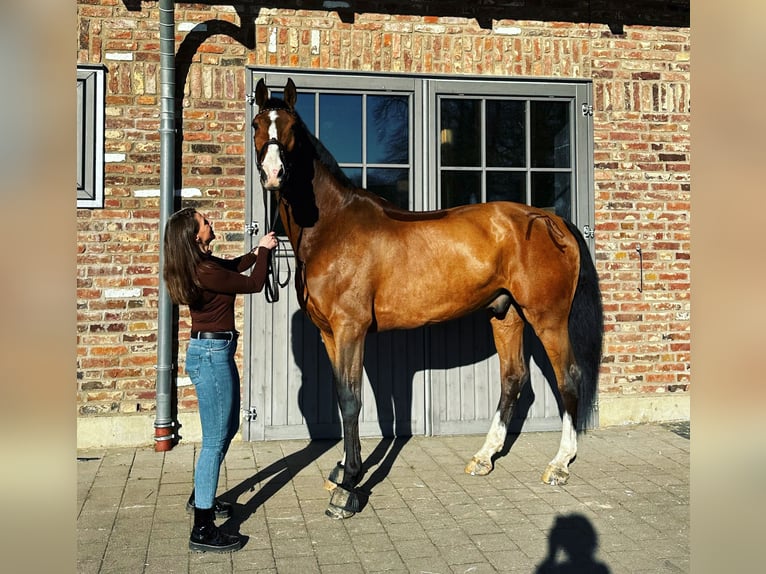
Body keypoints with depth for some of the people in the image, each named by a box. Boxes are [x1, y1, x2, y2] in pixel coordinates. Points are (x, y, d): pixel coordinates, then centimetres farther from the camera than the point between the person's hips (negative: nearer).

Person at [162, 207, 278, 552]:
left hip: (216, 352, 10)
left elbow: (235, 266, 27)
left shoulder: (204, 263, 6)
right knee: (215, 439, -6)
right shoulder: (204, 271, -23)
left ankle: (200, 497, 39)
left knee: (228, 428, 23)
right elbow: (254, 285, -13)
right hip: (211, 355, -10)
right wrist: (264, 251, 1)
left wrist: (259, 250, 15)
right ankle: (202, 531, 0)